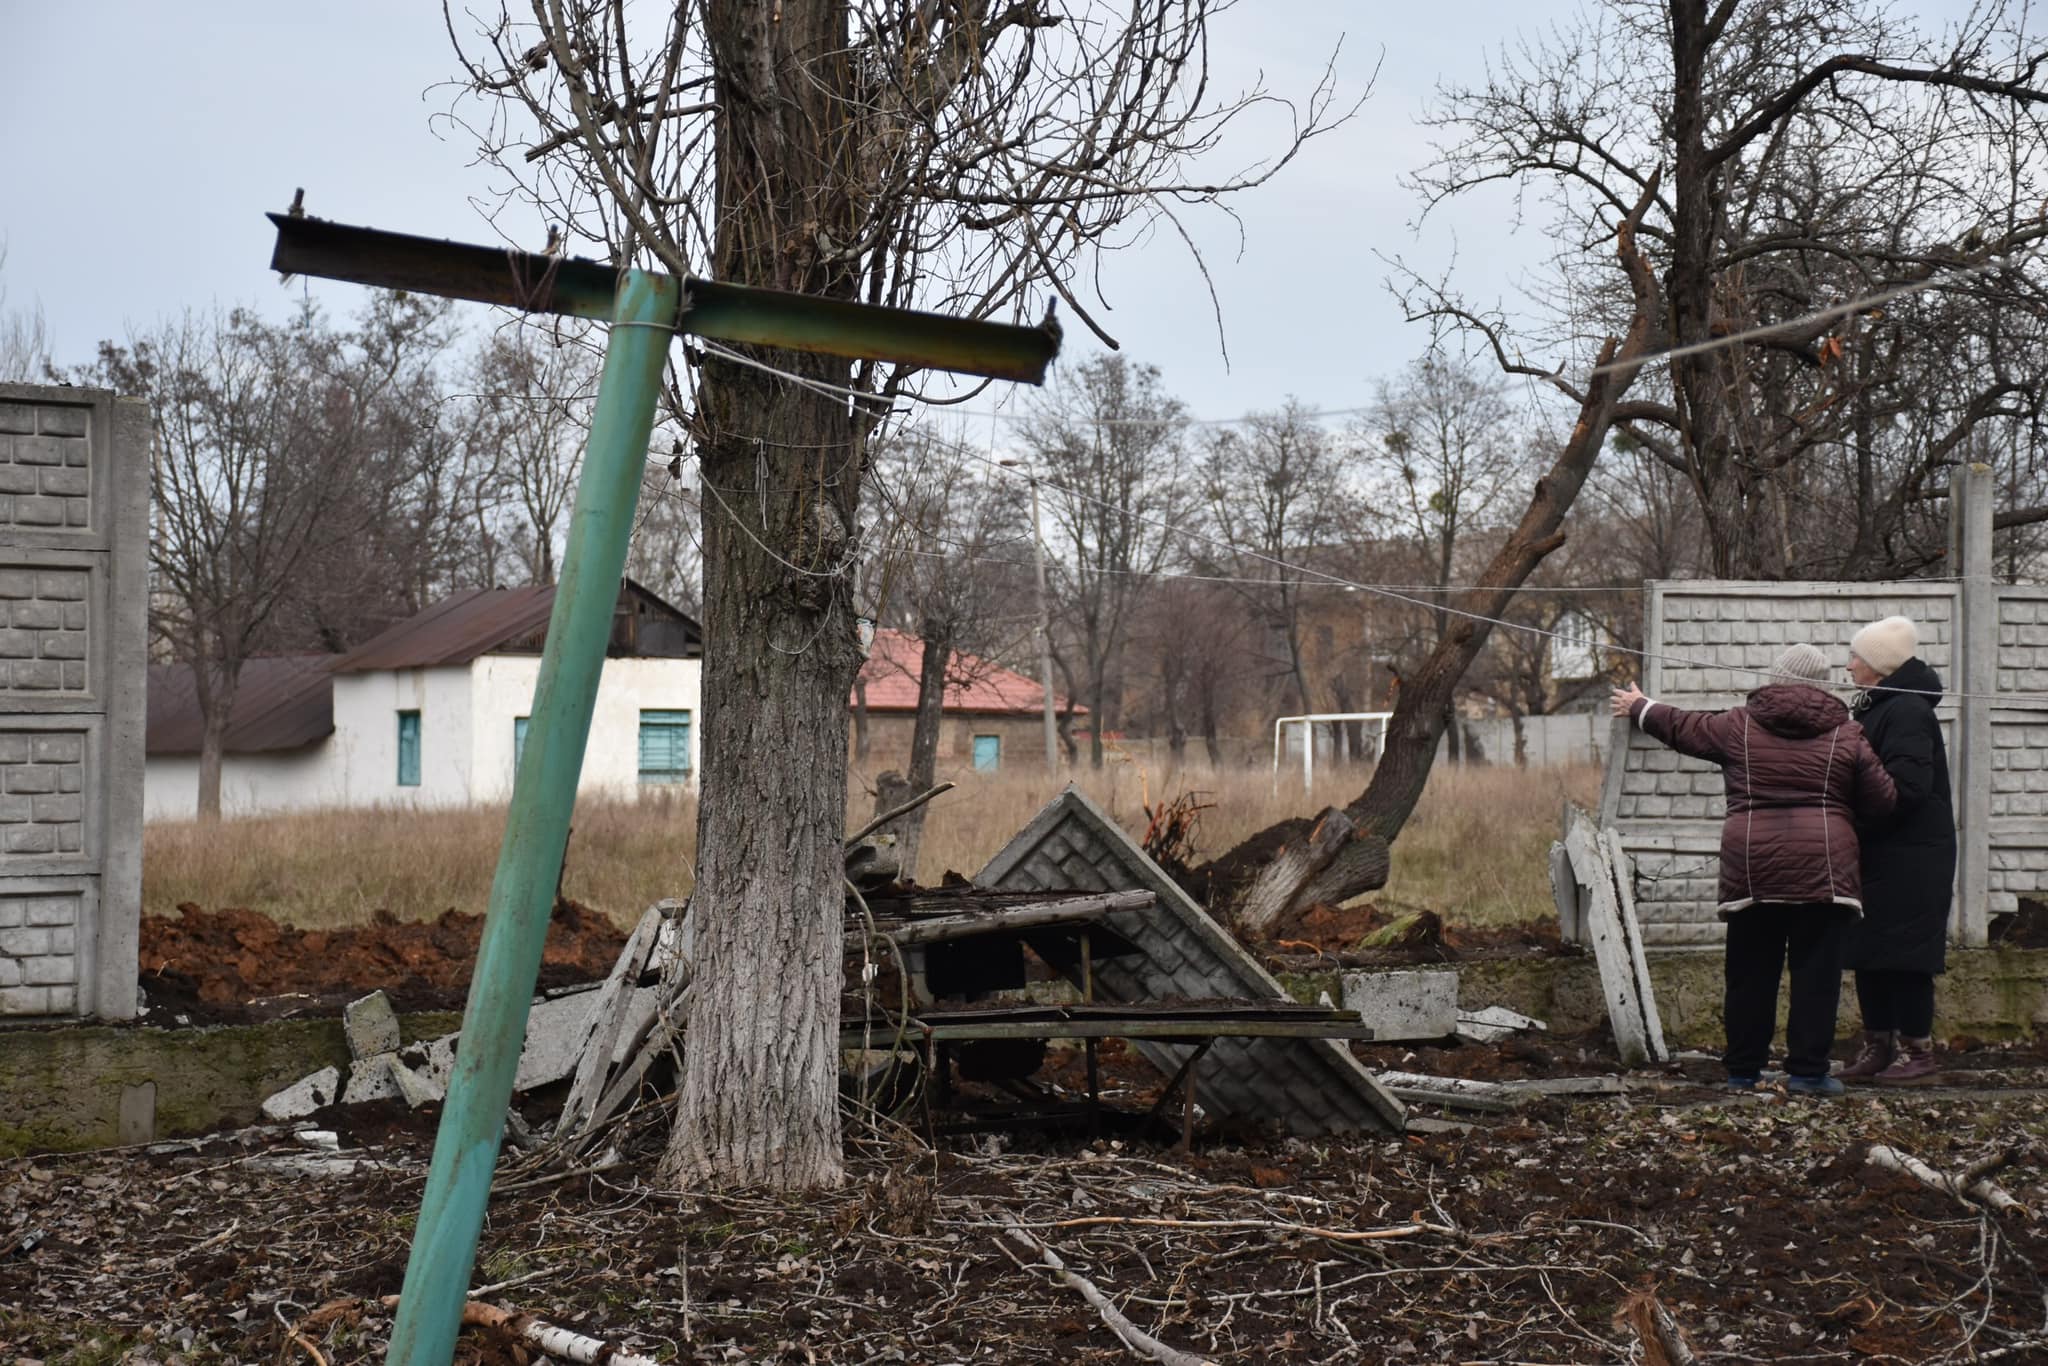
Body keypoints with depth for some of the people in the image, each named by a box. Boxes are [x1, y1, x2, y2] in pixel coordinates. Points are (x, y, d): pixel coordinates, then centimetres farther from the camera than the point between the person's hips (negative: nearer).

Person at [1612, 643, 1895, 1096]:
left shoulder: (1738, 726, 8)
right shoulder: (1846, 735, 5)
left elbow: (1680, 726, 23)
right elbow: (1881, 800, 6)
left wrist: (1638, 707, 41)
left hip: (1752, 868, 1)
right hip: (1823, 869, -1)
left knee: (1751, 973, 10)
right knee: (1816, 972, 2)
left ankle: (1742, 1070, 17)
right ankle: (1808, 1071, -1)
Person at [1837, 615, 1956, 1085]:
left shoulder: (1907, 711, -15)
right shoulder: (1877, 709, 16)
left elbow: (1907, 787, -24)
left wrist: (1851, 822, -18)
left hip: (1909, 860, -10)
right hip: (1879, 856, 10)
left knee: (1903, 955, -5)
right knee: (1869, 954, 11)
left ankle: (1917, 1050, 1)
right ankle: (1877, 1046, 18)